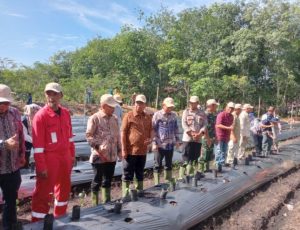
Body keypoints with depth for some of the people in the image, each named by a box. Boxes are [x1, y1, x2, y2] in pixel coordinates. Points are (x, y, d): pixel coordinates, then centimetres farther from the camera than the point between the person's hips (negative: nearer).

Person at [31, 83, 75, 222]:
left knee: (64, 188, 19)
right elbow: (38, 144, -15)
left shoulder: (65, 113, 4)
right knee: (43, 192, 4)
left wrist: (72, 155, 13)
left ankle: (60, 216, 38)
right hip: (49, 158, -6)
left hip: (65, 157, 7)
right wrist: (41, 167, -16)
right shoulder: (40, 115, -14)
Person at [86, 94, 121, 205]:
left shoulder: (114, 119, 10)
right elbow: (89, 136, -10)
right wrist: (98, 148, -17)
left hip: (112, 156, 6)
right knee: (97, 181, 4)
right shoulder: (94, 118, -9)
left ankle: (107, 202, 30)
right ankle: (95, 204, 17)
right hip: (99, 156, -6)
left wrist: (119, 150, 14)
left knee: (108, 180, 16)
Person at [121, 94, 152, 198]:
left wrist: (151, 139, -2)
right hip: (130, 150, -5)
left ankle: (140, 191, 31)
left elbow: (151, 130, 20)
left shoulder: (148, 117, 9)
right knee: (128, 174, 3)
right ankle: (125, 194, 13)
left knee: (140, 173, 18)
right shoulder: (128, 116, -7)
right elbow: (123, 133, -8)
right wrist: (123, 149, -12)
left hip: (143, 150, 5)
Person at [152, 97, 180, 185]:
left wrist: (177, 140, 11)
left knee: (169, 164, 16)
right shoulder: (157, 115, -8)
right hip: (159, 144, -4)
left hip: (170, 144, 4)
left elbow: (176, 129, 16)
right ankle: (156, 183, 14)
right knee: (158, 165, 4)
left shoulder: (174, 115, 6)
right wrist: (154, 143, -12)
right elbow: (153, 130, -8)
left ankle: (169, 180, 29)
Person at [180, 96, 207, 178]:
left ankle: (190, 174, 22)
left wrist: (200, 133, -14)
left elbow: (205, 124, 2)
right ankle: (181, 175, -2)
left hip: (198, 139, 3)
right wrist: (192, 134, -15)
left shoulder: (202, 113, 10)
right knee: (185, 158, -6)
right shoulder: (186, 112, 3)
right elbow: (184, 124, -5)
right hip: (187, 138, -3)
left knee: (195, 158, 9)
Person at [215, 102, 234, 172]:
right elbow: (218, 125, -20)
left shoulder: (231, 116, 12)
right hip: (220, 136, -7)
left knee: (224, 152, 11)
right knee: (219, 151, -4)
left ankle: (221, 165, 19)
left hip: (226, 137, 7)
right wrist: (228, 128, -26)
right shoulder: (221, 114, -11)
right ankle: (217, 165, 3)